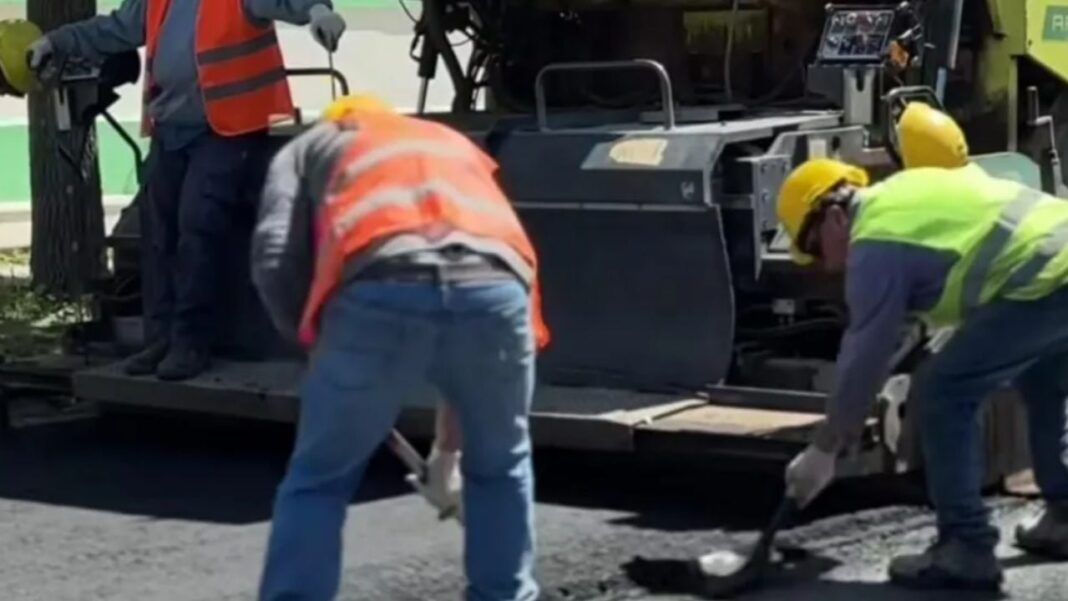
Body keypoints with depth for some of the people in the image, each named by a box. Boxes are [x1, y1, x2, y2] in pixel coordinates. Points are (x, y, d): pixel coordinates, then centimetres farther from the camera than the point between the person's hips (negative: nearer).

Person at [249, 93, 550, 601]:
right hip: (494, 288, 3)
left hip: (381, 294, -2)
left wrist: (315, 339, 29)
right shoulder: (455, 143, 43)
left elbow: (274, 260, 12)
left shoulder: (308, 147, 32)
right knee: (501, 468, 28)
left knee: (318, 480, 16)